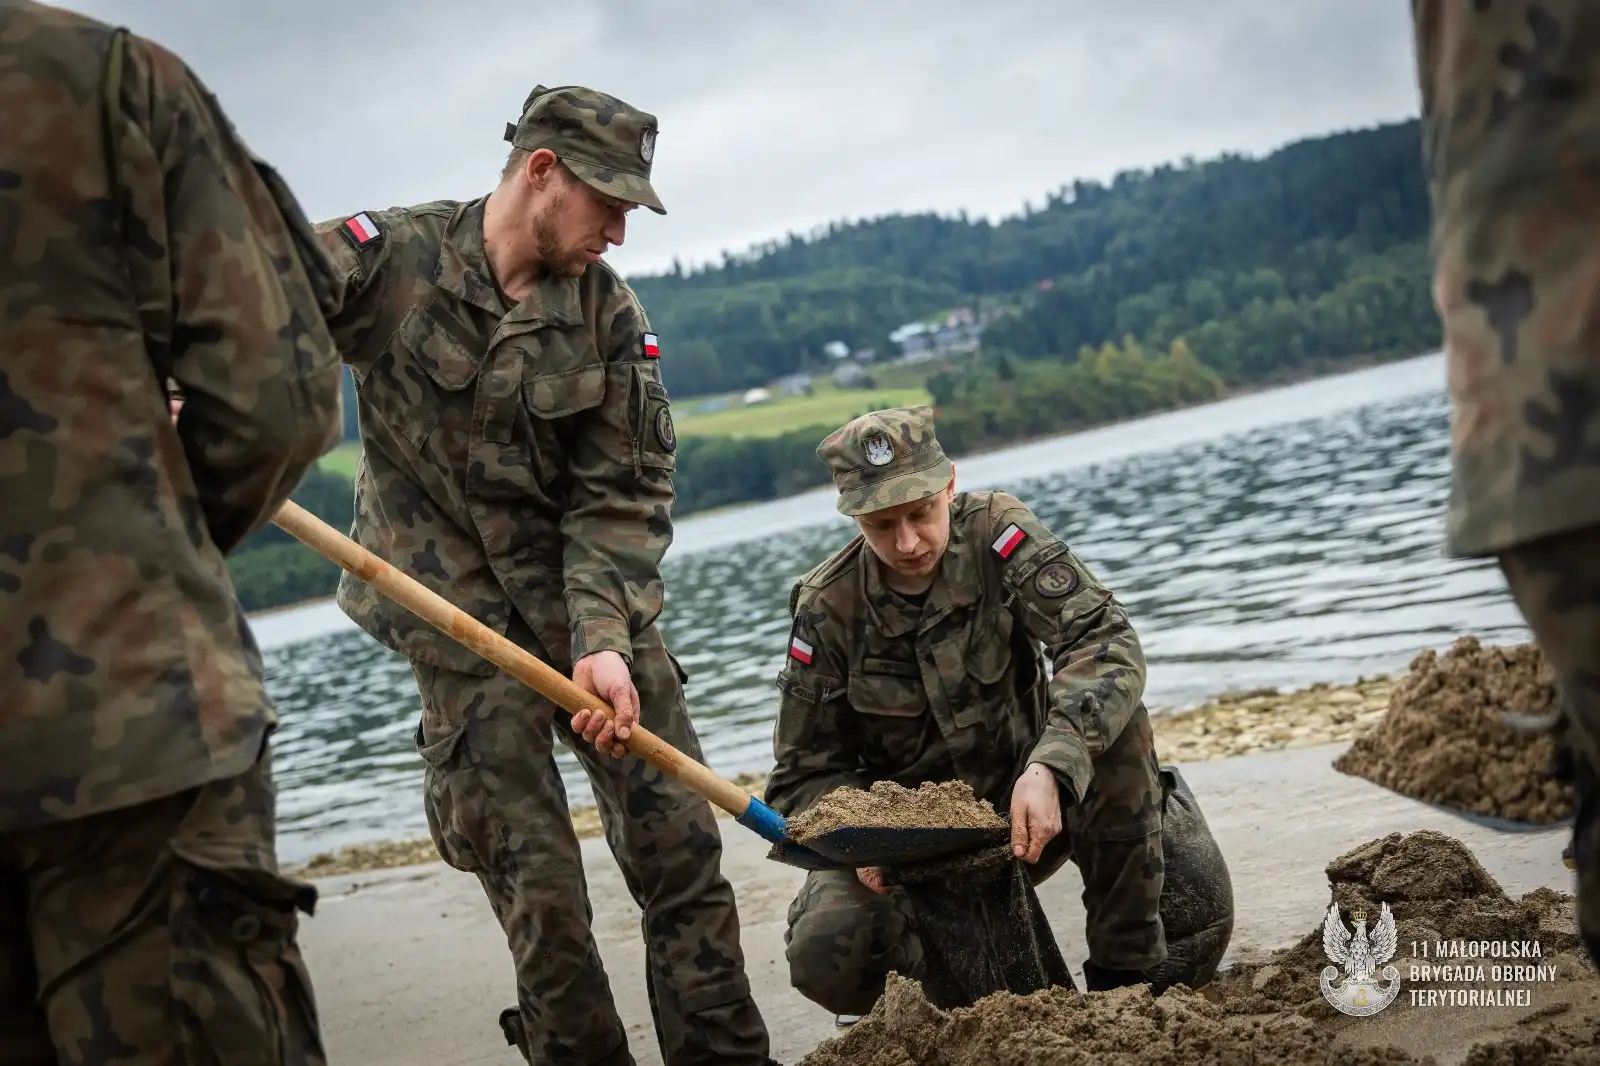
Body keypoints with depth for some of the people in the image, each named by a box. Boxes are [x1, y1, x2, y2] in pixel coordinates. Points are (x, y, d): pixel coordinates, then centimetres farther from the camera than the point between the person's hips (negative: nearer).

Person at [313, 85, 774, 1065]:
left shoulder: (610, 311, -1)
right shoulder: (387, 258, -9)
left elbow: (623, 496, -4)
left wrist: (605, 640, -17)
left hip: (593, 602, 3)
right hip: (455, 616, -3)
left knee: (679, 843, 2)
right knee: (537, 883, -2)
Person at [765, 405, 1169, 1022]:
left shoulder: (995, 533, -16)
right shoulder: (828, 609, -13)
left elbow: (1106, 643, -28)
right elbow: (806, 772, -7)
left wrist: (1049, 768, -44)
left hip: (1025, 808, 0)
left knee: (1112, 720, -29)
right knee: (824, 956, -28)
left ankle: (1126, 970, -14)